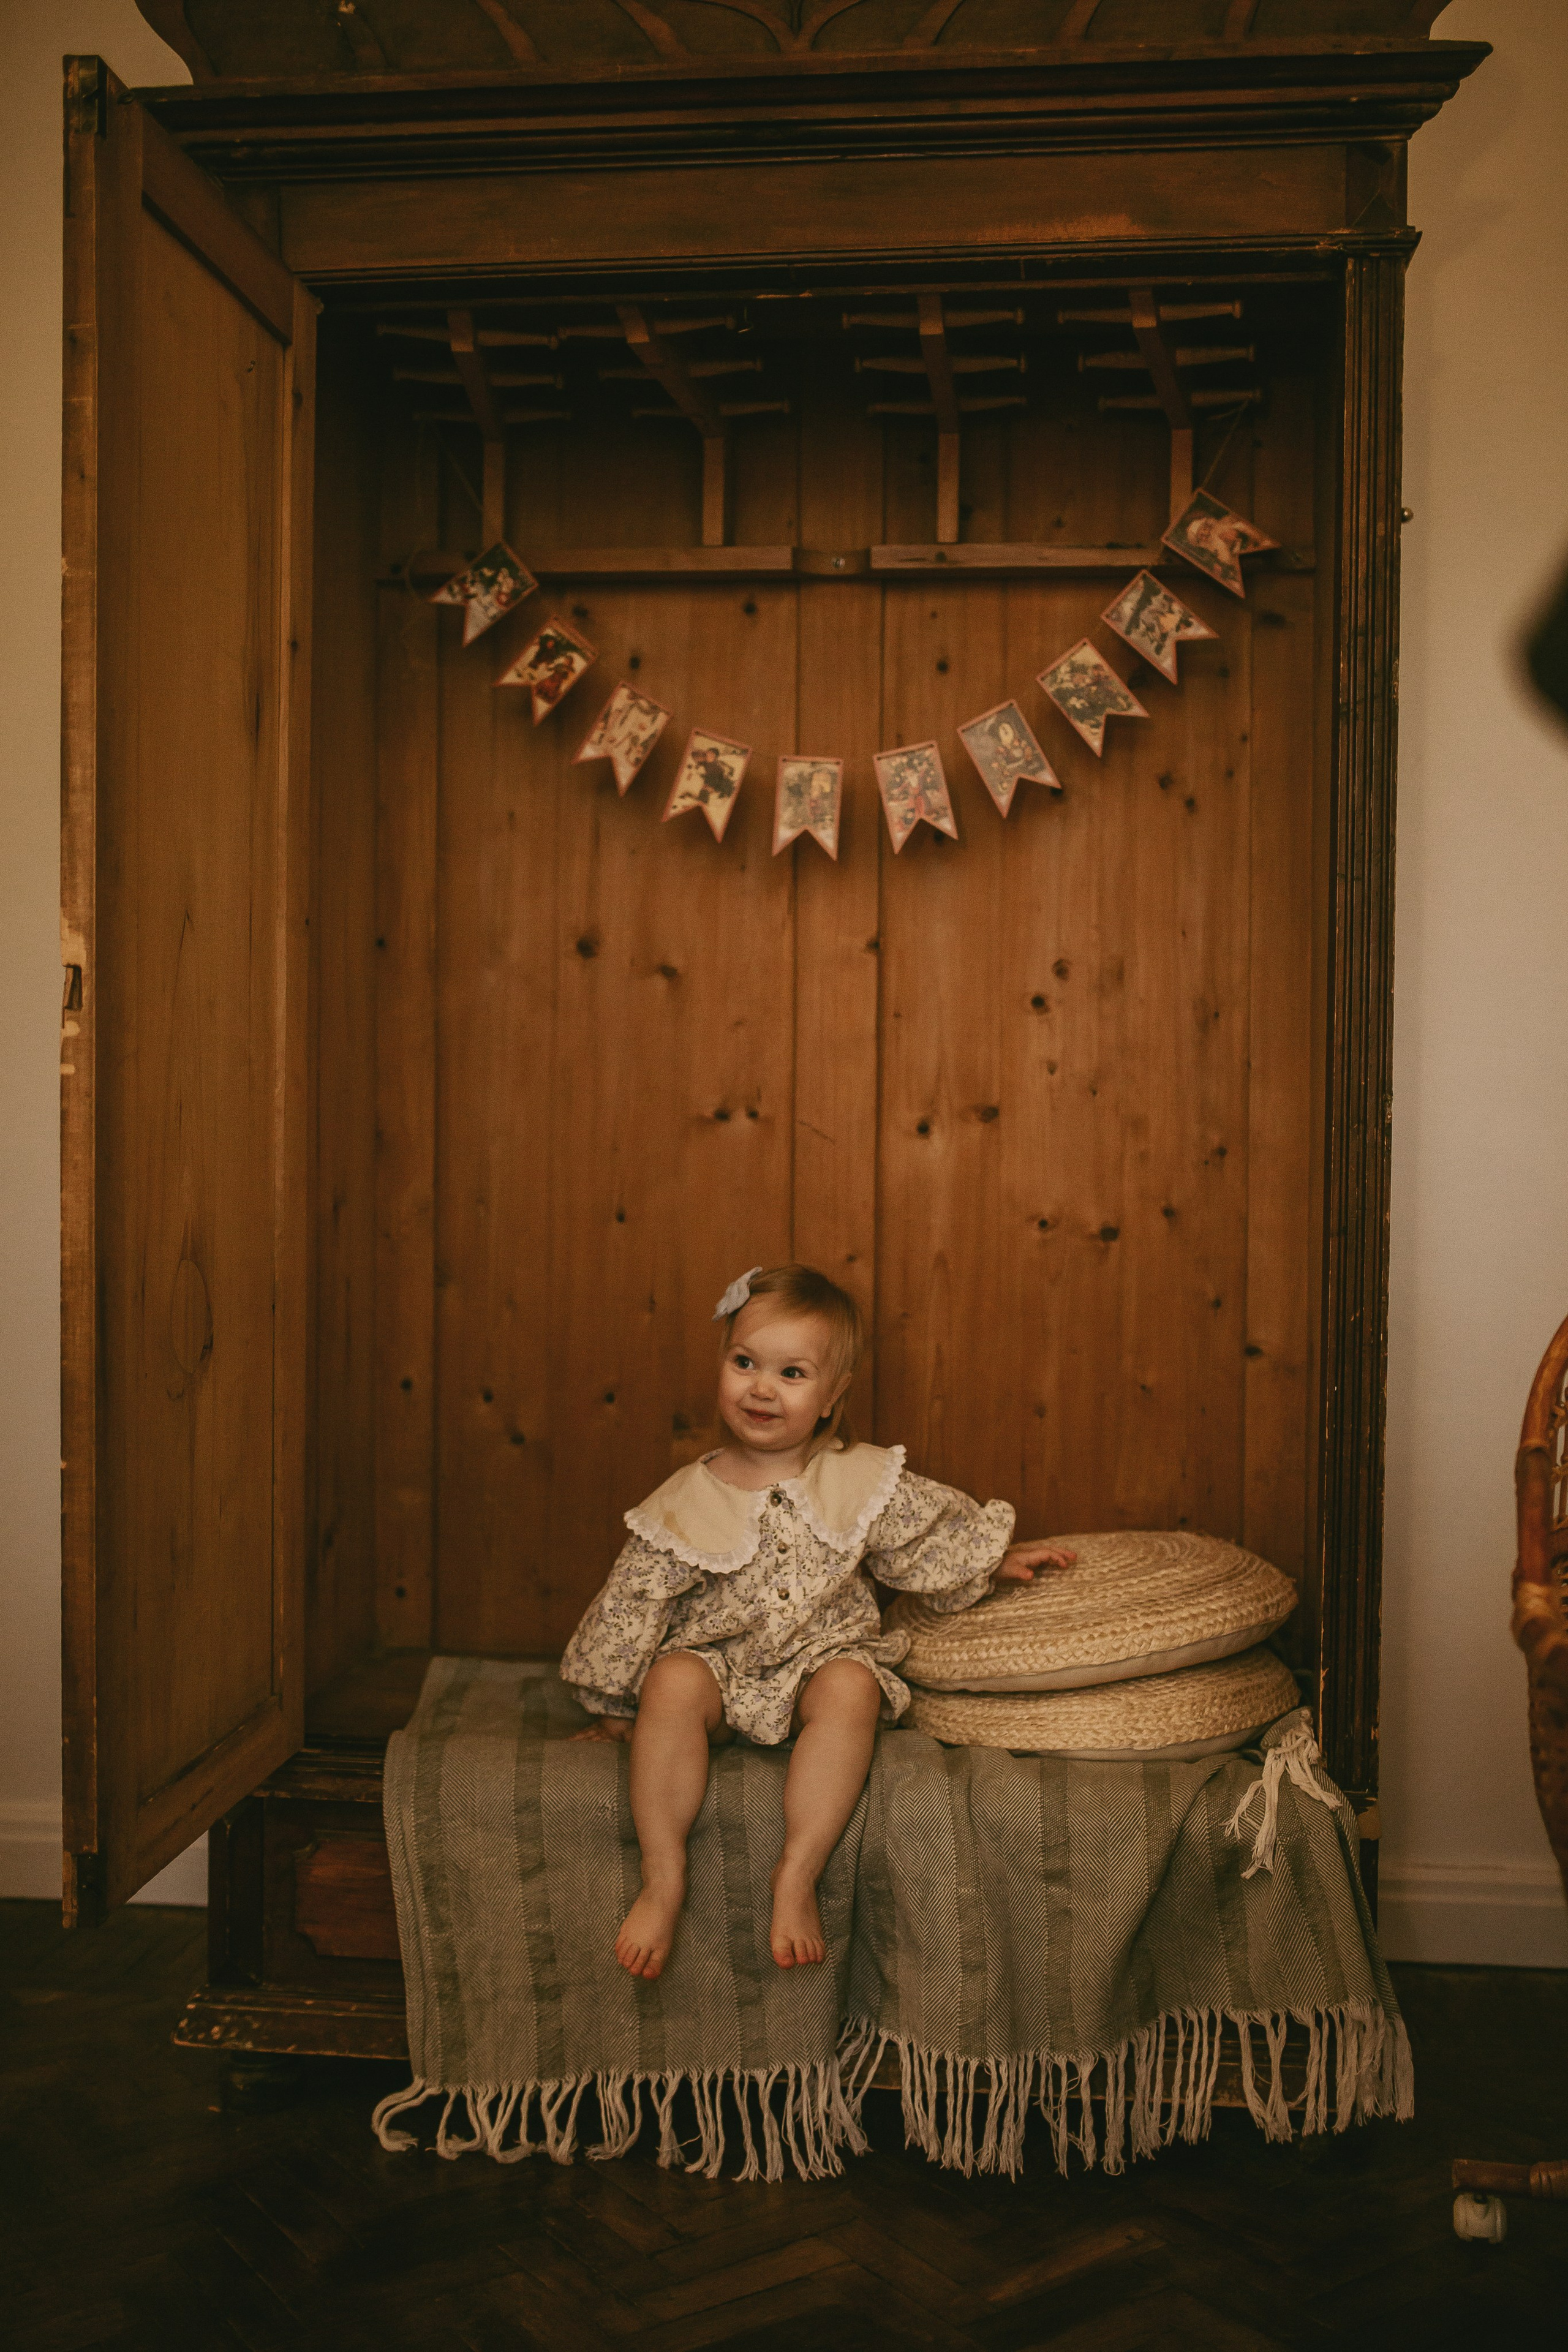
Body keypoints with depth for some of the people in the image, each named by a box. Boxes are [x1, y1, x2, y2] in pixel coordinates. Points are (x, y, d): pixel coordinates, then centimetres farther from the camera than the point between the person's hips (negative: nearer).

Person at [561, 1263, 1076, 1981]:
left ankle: (798, 1877, -26)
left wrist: (998, 1560, 19)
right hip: (720, 1666, 0)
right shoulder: (686, 1503, -6)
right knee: (673, 1680, -33)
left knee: (851, 1687, -33)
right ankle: (663, 1878, -24)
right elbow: (632, 1608, 1)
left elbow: (939, 1531, 16)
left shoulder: (863, 1483, -2)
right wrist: (613, 1712, 5)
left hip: (822, 1657, 1)